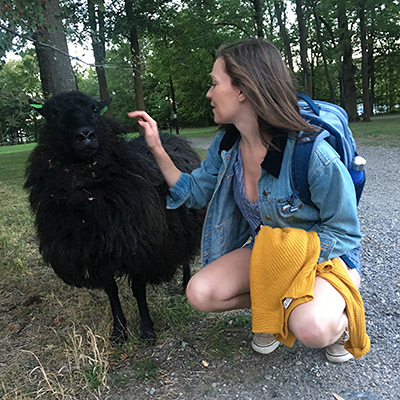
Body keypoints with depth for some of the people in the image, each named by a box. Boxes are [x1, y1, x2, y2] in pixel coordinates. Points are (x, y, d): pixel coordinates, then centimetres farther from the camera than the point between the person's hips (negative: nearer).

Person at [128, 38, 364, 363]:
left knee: (311, 328, -33)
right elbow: (194, 193, 5)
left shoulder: (311, 153, -27)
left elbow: (344, 230, -17)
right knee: (199, 293, -14)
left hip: (326, 254, -5)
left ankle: (339, 315, 5)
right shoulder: (225, 146, -7)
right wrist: (157, 148, -3)